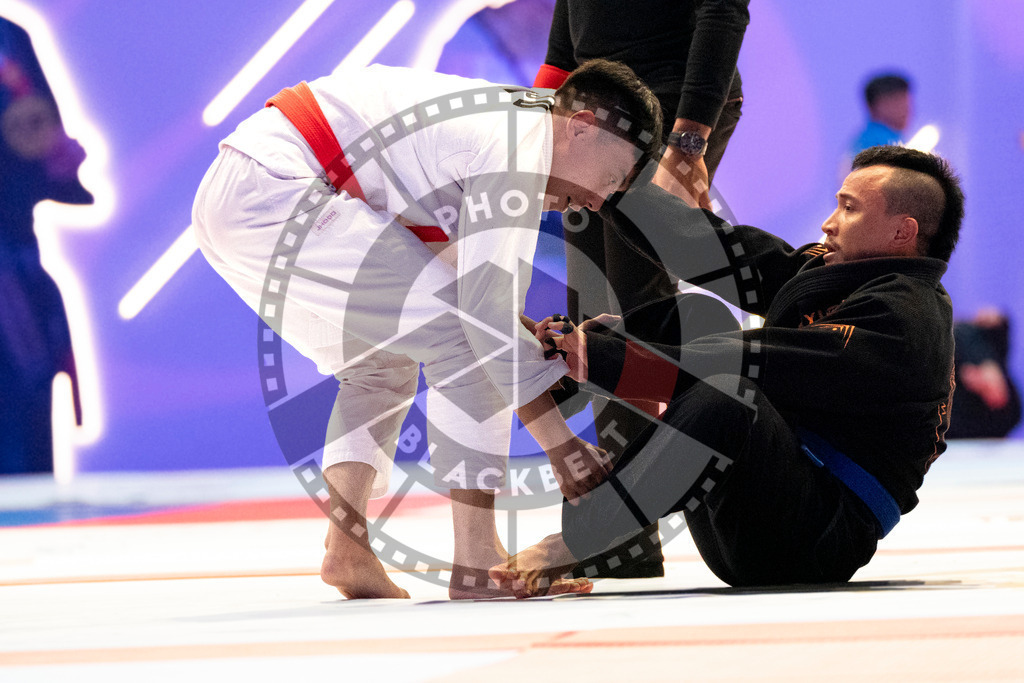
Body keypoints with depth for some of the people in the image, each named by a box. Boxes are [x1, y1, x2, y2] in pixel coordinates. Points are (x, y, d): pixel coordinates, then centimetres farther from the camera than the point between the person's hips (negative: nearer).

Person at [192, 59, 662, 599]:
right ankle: (476, 560, -8)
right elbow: (489, 307, -12)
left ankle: (346, 549, 12)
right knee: (460, 338, -8)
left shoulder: (489, 119, 21)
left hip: (225, 198, 11)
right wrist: (558, 441, -7)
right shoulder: (520, 143, -8)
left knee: (382, 362, 23)